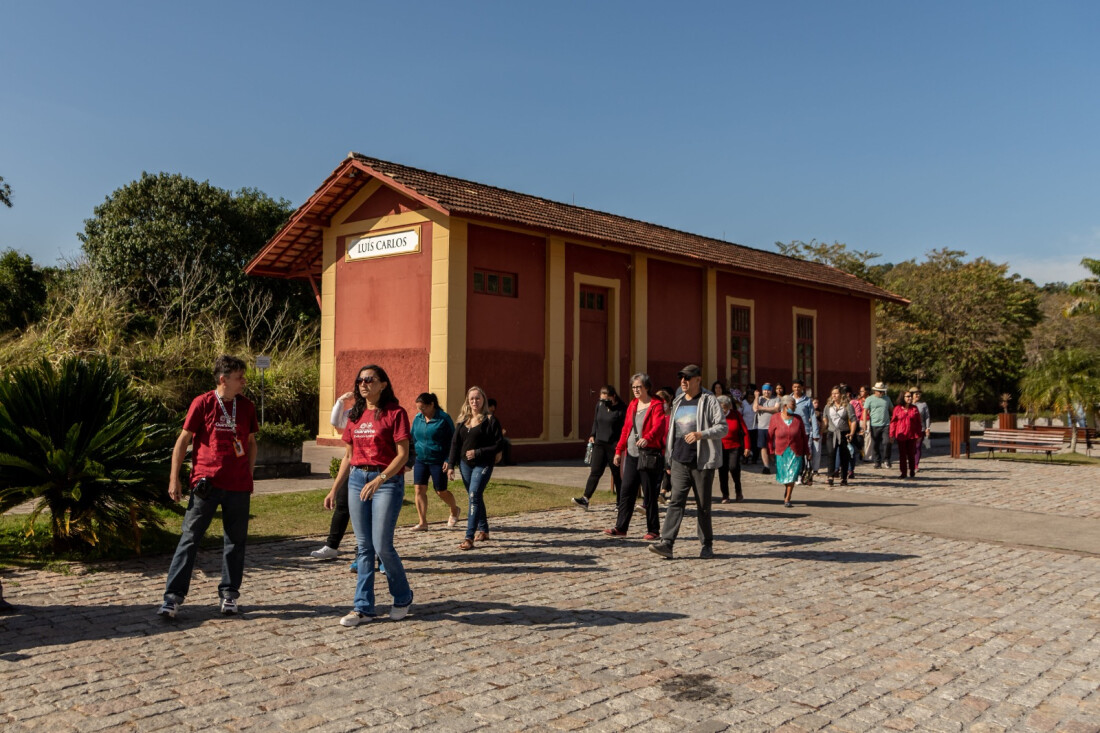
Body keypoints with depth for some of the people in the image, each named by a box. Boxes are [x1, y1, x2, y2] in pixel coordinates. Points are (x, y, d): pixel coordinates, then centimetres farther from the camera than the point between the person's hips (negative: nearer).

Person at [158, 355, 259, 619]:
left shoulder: (247, 406, 8)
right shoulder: (202, 403, -4)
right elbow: (183, 440, -1)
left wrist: (249, 476, 11)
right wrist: (174, 479, -4)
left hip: (238, 485, 4)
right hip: (207, 483, -3)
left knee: (235, 541, 9)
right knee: (189, 538, -1)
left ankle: (229, 593, 20)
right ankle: (174, 595, 4)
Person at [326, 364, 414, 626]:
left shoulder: (395, 413, -7)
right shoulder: (355, 415, 12)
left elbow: (403, 454, -12)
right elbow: (348, 456, 17)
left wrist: (379, 479, -23)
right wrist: (334, 489, 12)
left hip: (387, 480, -6)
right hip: (357, 480, 6)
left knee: (382, 545, -7)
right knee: (364, 546, 7)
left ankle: (403, 598, 16)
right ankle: (363, 607, 13)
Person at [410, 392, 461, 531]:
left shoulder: (443, 419, -10)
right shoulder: (417, 418, 5)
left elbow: (452, 441, -7)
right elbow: (412, 439, 14)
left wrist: (448, 460, -13)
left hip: (438, 461, -5)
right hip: (420, 460, 5)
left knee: (441, 492, 4)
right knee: (419, 489, -5)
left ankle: (454, 510, 33)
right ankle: (422, 522, 2)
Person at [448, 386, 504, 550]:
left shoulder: (490, 420, -7)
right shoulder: (463, 420, 10)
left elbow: (498, 445, -9)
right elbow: (455, 443, 11)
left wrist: (477, 452, -17)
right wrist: (451, 465, 4)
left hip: (483, 465, -6)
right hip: (465, 464, 6)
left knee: (474, 496, -15)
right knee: (476, 498, 14)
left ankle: (469, 538, -16)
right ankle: (483, 531, 29)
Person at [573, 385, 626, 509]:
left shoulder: (621, 409, -12)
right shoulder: (599, 405, 6)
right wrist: (592, 435, 11)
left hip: (614, 445, -5)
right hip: (599, 443, 5)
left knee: (616, 474, 5)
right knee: (595, 472, -2)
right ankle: (585, 499, -8)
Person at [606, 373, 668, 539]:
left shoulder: (656, 405, -5)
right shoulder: (632, 405, 15)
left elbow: (658, 425, -22)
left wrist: (647, 438, -41)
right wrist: (619, 450, 15)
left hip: (649, 455, -6)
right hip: (631, 454, 6)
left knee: (649, 493, 0)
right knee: (626, 491, 5)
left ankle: (653, 530, 11)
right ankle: (621, 528, 10)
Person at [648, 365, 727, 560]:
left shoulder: (709, 401, -3)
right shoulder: (678, 402, 16)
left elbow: (723, 427, -9)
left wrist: (701, 434, -24)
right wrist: (669, 457, 20)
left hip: (702, 462, -4)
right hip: (680, 461, 4)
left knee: (703, 505, 4)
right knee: (676, 501, -6)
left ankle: (707, 545, 18)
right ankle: (666, 543, -12)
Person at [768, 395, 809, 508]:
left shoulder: (797, 419, 1)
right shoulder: (776, 419, -4)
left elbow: (803, 436, 6)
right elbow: (770, 436, 1)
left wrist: (806, 451, 5)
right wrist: (771, 451, -2)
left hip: (795, 453, 0)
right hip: (781, 452, 0)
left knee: (791, 476, -6)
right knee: (783, 476, 8)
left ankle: (787, 499, 1)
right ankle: (786, 491, 38)